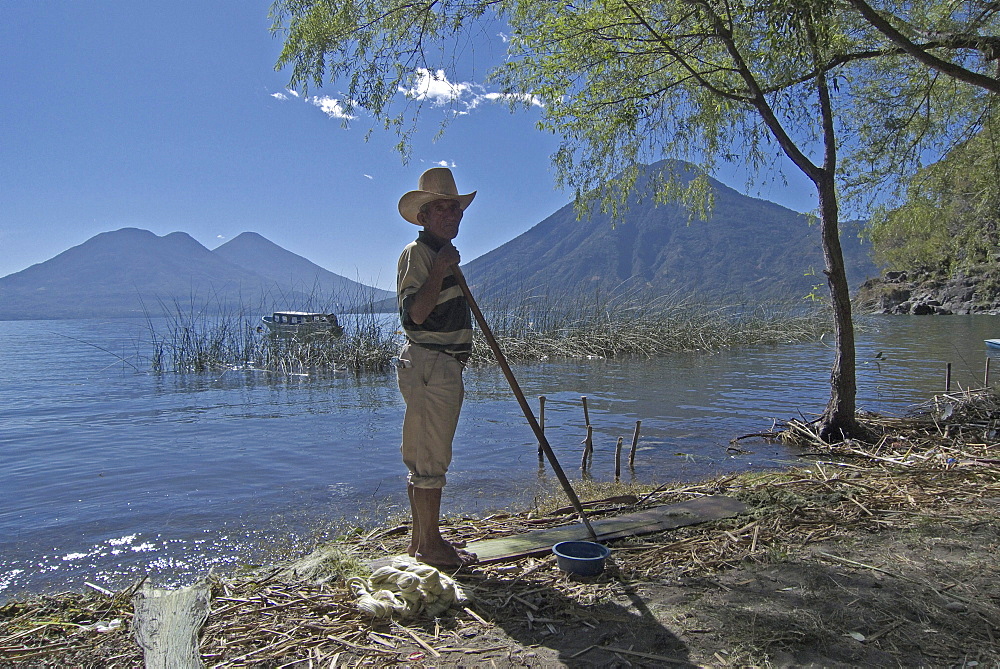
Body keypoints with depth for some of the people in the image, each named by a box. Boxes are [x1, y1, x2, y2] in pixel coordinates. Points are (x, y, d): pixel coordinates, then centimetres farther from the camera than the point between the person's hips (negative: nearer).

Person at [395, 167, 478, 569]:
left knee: (425, 458, 14)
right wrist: (440, 270, -24)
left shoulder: (445, 254, 21)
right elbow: (414, 313, -23)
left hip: (445, 366, 10)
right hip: (428, 365, -10)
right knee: (430, 459, -5)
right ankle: (430, 545, 5)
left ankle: (422, 540, 22)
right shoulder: (417, 253, -10)